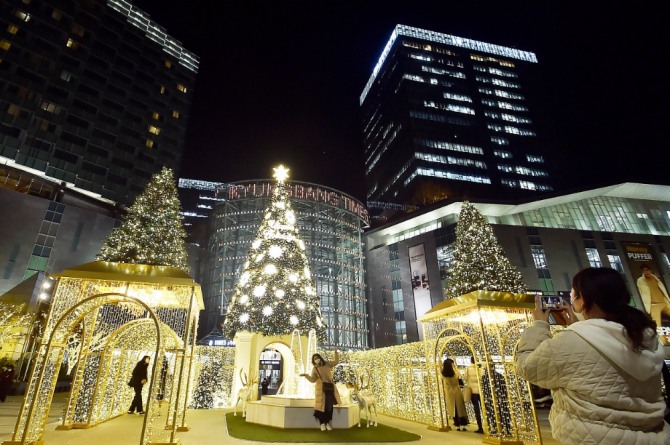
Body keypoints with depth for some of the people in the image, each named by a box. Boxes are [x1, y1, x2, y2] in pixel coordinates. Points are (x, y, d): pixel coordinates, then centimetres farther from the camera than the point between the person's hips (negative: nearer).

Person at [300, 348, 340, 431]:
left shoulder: (327, 364, 8)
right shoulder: (315, 369, 4)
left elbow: (336, 361, 11)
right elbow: (313, 380, -4)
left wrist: (336, 352, -2)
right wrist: (306, 375, -21)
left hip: (330, 387, 2)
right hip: (321, 389, -2)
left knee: (329, 405, 1)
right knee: (322, 405, -8)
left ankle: (328, 423, 12)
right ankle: (322, 423, 0)